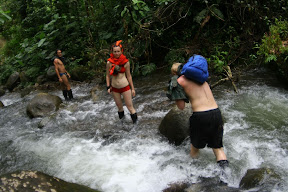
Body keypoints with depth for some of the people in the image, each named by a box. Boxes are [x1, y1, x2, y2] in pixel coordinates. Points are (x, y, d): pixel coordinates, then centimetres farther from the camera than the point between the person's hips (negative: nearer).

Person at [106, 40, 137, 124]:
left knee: (130, 106, -2)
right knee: (119, 106, 13)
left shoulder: (126, 62, -8)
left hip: (125, 87, -1)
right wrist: (108, 87, -4)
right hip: (114, 88, 2)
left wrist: (132, 88, 2)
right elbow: (107, 76, 4)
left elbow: (128, 76, 1)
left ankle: (135, 120, 9)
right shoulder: (109, 63, -7)